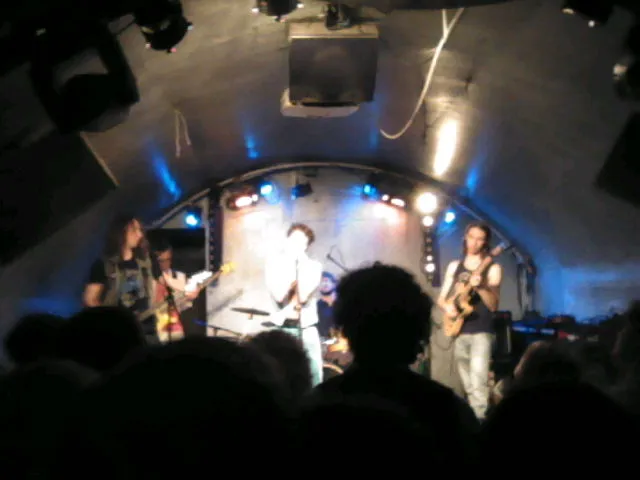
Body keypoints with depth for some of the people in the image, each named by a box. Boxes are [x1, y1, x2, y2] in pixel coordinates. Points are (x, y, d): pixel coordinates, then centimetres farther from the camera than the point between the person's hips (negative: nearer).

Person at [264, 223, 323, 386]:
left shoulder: (314, 266, 3)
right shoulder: (274, 263, 2)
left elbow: (303, 296, -8)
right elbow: (279, 296, -11)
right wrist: (292, 265, -11)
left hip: (308, 329, 1)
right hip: (283, 329, -1)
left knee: (315, 378, -1)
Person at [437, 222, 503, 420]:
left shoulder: (492, 268, -1)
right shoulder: (454, 266, 12)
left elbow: (493, 306, -9)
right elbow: (441, 298, 15)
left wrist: (481, 286, -25)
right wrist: (447, 307, -8)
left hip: (480, 332, -5)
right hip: (458, 331, 5)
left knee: (478, 380, -21)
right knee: (468, 385, 11)